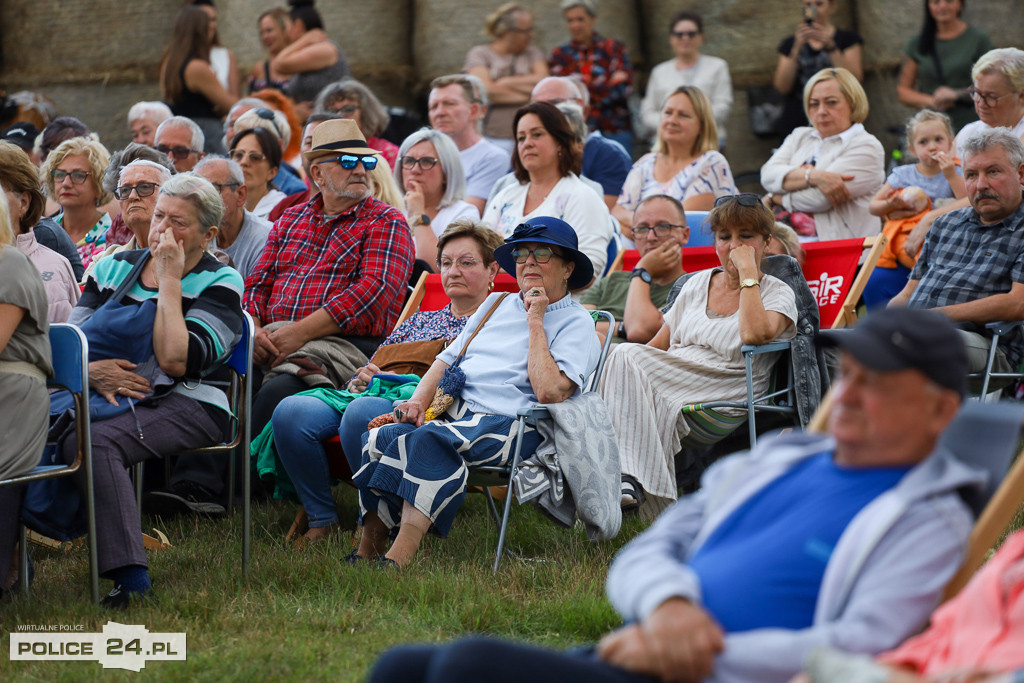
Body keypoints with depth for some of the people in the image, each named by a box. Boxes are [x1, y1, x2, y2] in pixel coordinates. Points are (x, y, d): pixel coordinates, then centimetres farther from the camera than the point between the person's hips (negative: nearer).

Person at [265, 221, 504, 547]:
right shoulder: (420, 321, 35)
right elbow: (373, 364, 31)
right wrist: (362, 379, 3)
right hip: (372, 394, 6)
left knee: (361, 413, -40)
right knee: (291, 411, -23)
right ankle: (321, 519, -15)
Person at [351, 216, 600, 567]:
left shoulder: (576, 323, 5)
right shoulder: (497, 304, 27)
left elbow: (550, 391, -12)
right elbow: (447, 359, 25)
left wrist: (535, 322, -5)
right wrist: (419, 400, 5)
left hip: (508, 424, -7)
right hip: (451, 412, 7)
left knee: (428, 440, -35)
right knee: (381, 438, -21)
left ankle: (399, 558, -43)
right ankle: (367, 550, -22)